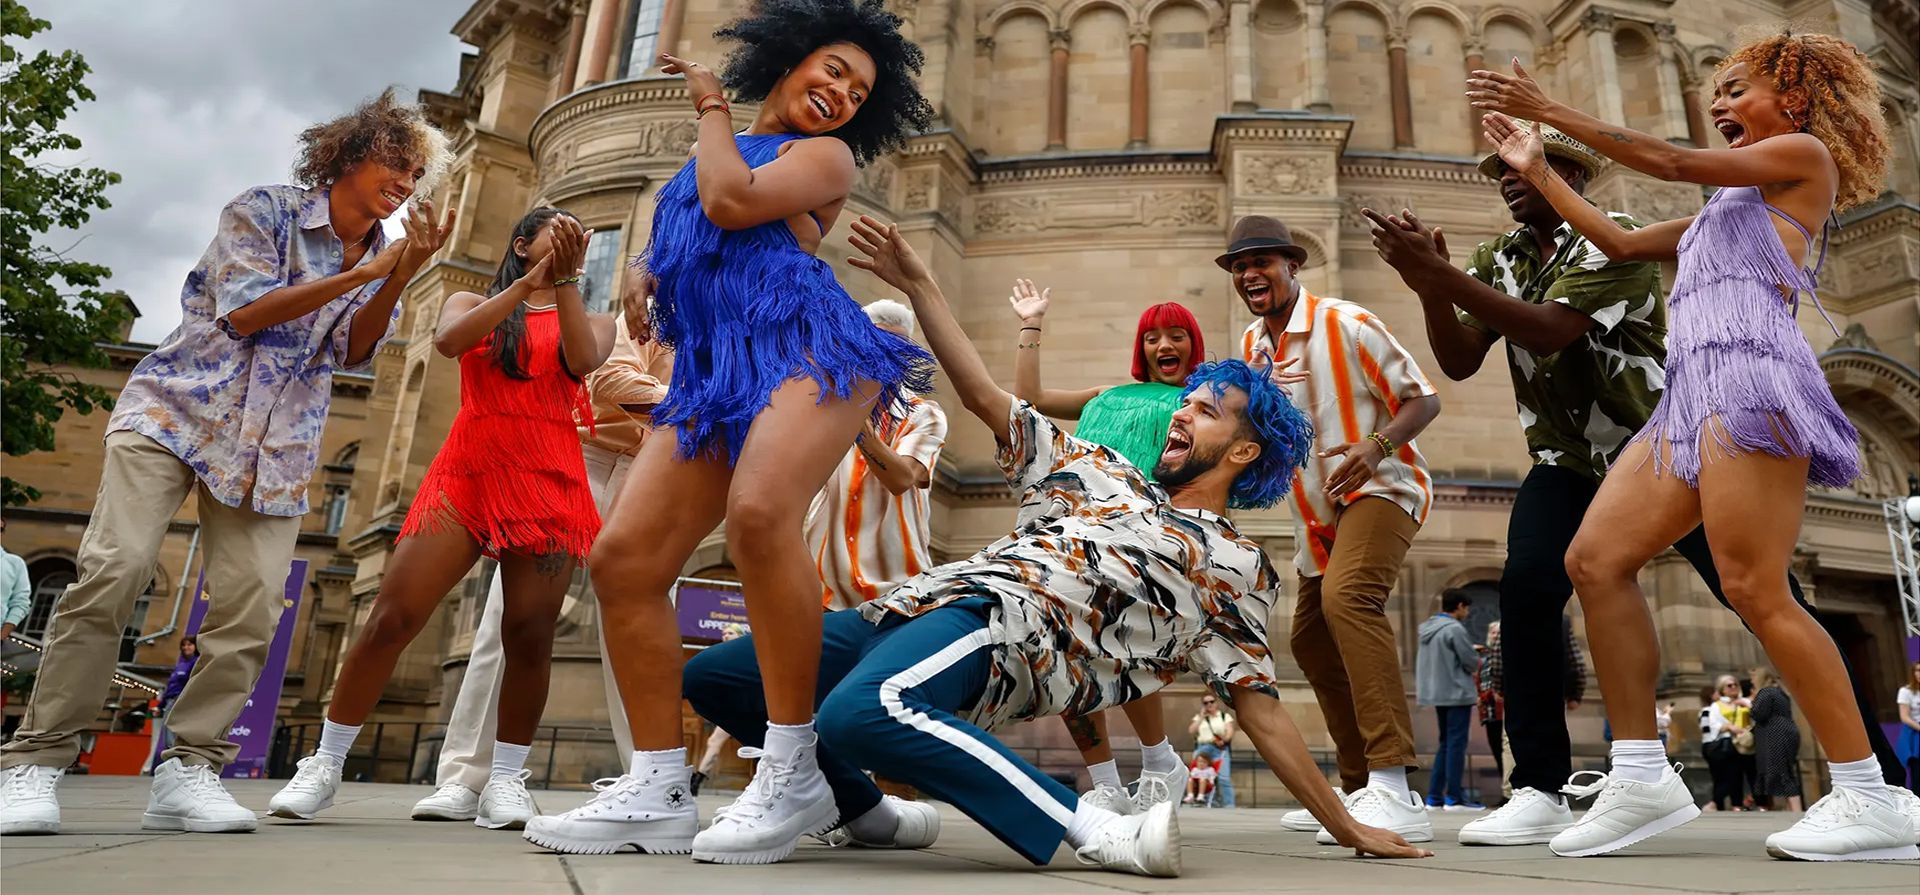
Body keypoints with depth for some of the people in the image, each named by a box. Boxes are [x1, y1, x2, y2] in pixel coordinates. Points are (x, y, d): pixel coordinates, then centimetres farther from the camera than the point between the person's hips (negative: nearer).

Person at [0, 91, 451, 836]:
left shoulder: (384, 254, 9)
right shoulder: (265, 209, -2)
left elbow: (355, 352, -3)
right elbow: (244, 311, -14)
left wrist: (400, 279, -19)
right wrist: (363, 272, -18)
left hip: (276, 447, 4)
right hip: (175, 410, -3)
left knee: (254, 606, -11)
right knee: (115, 568, -18)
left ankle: (189, 768, -2)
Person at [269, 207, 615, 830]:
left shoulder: (593, 321, 18)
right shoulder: (470, 304, 20)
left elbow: (582, 361, -5)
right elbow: (449, 341, -4)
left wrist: (566, 278, -8)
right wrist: (528, 281, -8)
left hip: (550, 483, 0)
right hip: (465, 474, 1)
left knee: (528, 635, -7)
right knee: (392, 616, -7)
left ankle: (505, 779, 6)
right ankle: (326, 766, 7)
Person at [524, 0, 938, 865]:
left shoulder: (826, 154, 11)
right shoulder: (717, 149, 31)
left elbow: (732, 203, -7)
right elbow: (678, 255, 37)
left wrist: (711, 106, 10)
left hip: (808, 350, -7)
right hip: (714, 375, 7)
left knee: (760, 514, -35)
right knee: (622, 558, -8)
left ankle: (793, 773, -25)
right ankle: (658, 790, -2)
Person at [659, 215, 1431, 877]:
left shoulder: (1234, 566, 13)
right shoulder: (1099, 470, 24)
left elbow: (1260, 707, 12)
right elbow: (983, 396, 20)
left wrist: (1346, 826, 9)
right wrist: (918, 284, 15)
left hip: (999, 624, -6)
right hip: (917, 606, 7)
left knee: (859, 712, -39)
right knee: (713, 677, 6)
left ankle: (1091, 830, -25)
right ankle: (861, 810, 19)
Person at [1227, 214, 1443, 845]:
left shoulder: (1346, 324, -13)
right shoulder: (1252, 346, 7)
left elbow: (1424, 399, -11)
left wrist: (1376, 445, -30)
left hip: (1380, 488, -8)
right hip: (1319, 513, 9)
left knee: (1348, 594, -34)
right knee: (1310, 640, 11)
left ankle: (1394, 790, -37)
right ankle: (1358, 785, 26)